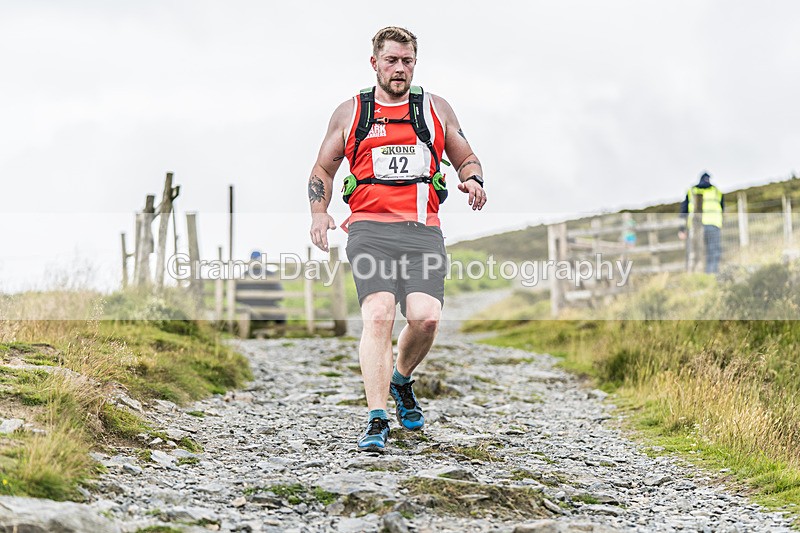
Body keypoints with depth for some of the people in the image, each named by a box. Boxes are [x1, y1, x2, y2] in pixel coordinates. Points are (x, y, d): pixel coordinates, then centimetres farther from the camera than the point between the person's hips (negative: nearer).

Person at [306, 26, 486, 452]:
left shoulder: (437, 109, 18)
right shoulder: (350, 113, 16)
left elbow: (466, 157, 26)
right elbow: (322, 168, 24)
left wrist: (473, 179, 3)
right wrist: (319, 212, 6)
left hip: (423, 231, 1)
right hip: (370, 229, -1)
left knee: (425, 318, -17)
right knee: (378, 314, -21)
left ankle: (400, 380, 16)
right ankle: (377, 420, -20)